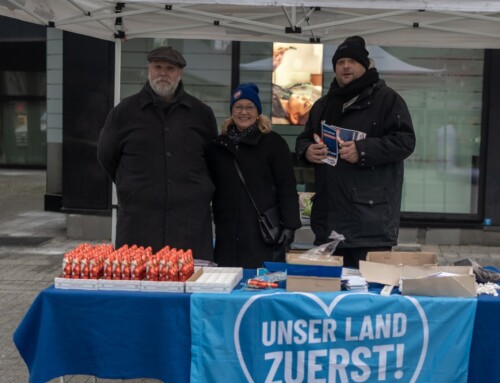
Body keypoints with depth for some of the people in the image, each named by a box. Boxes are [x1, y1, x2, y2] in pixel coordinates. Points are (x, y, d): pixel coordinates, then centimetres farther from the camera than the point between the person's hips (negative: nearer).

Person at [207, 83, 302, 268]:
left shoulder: (274, 142, 0)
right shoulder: (219, 144, 13)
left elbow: (287, 188, -4)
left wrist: (290, 225, -11)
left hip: (264, 232, -4)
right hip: (227, 234, 4)